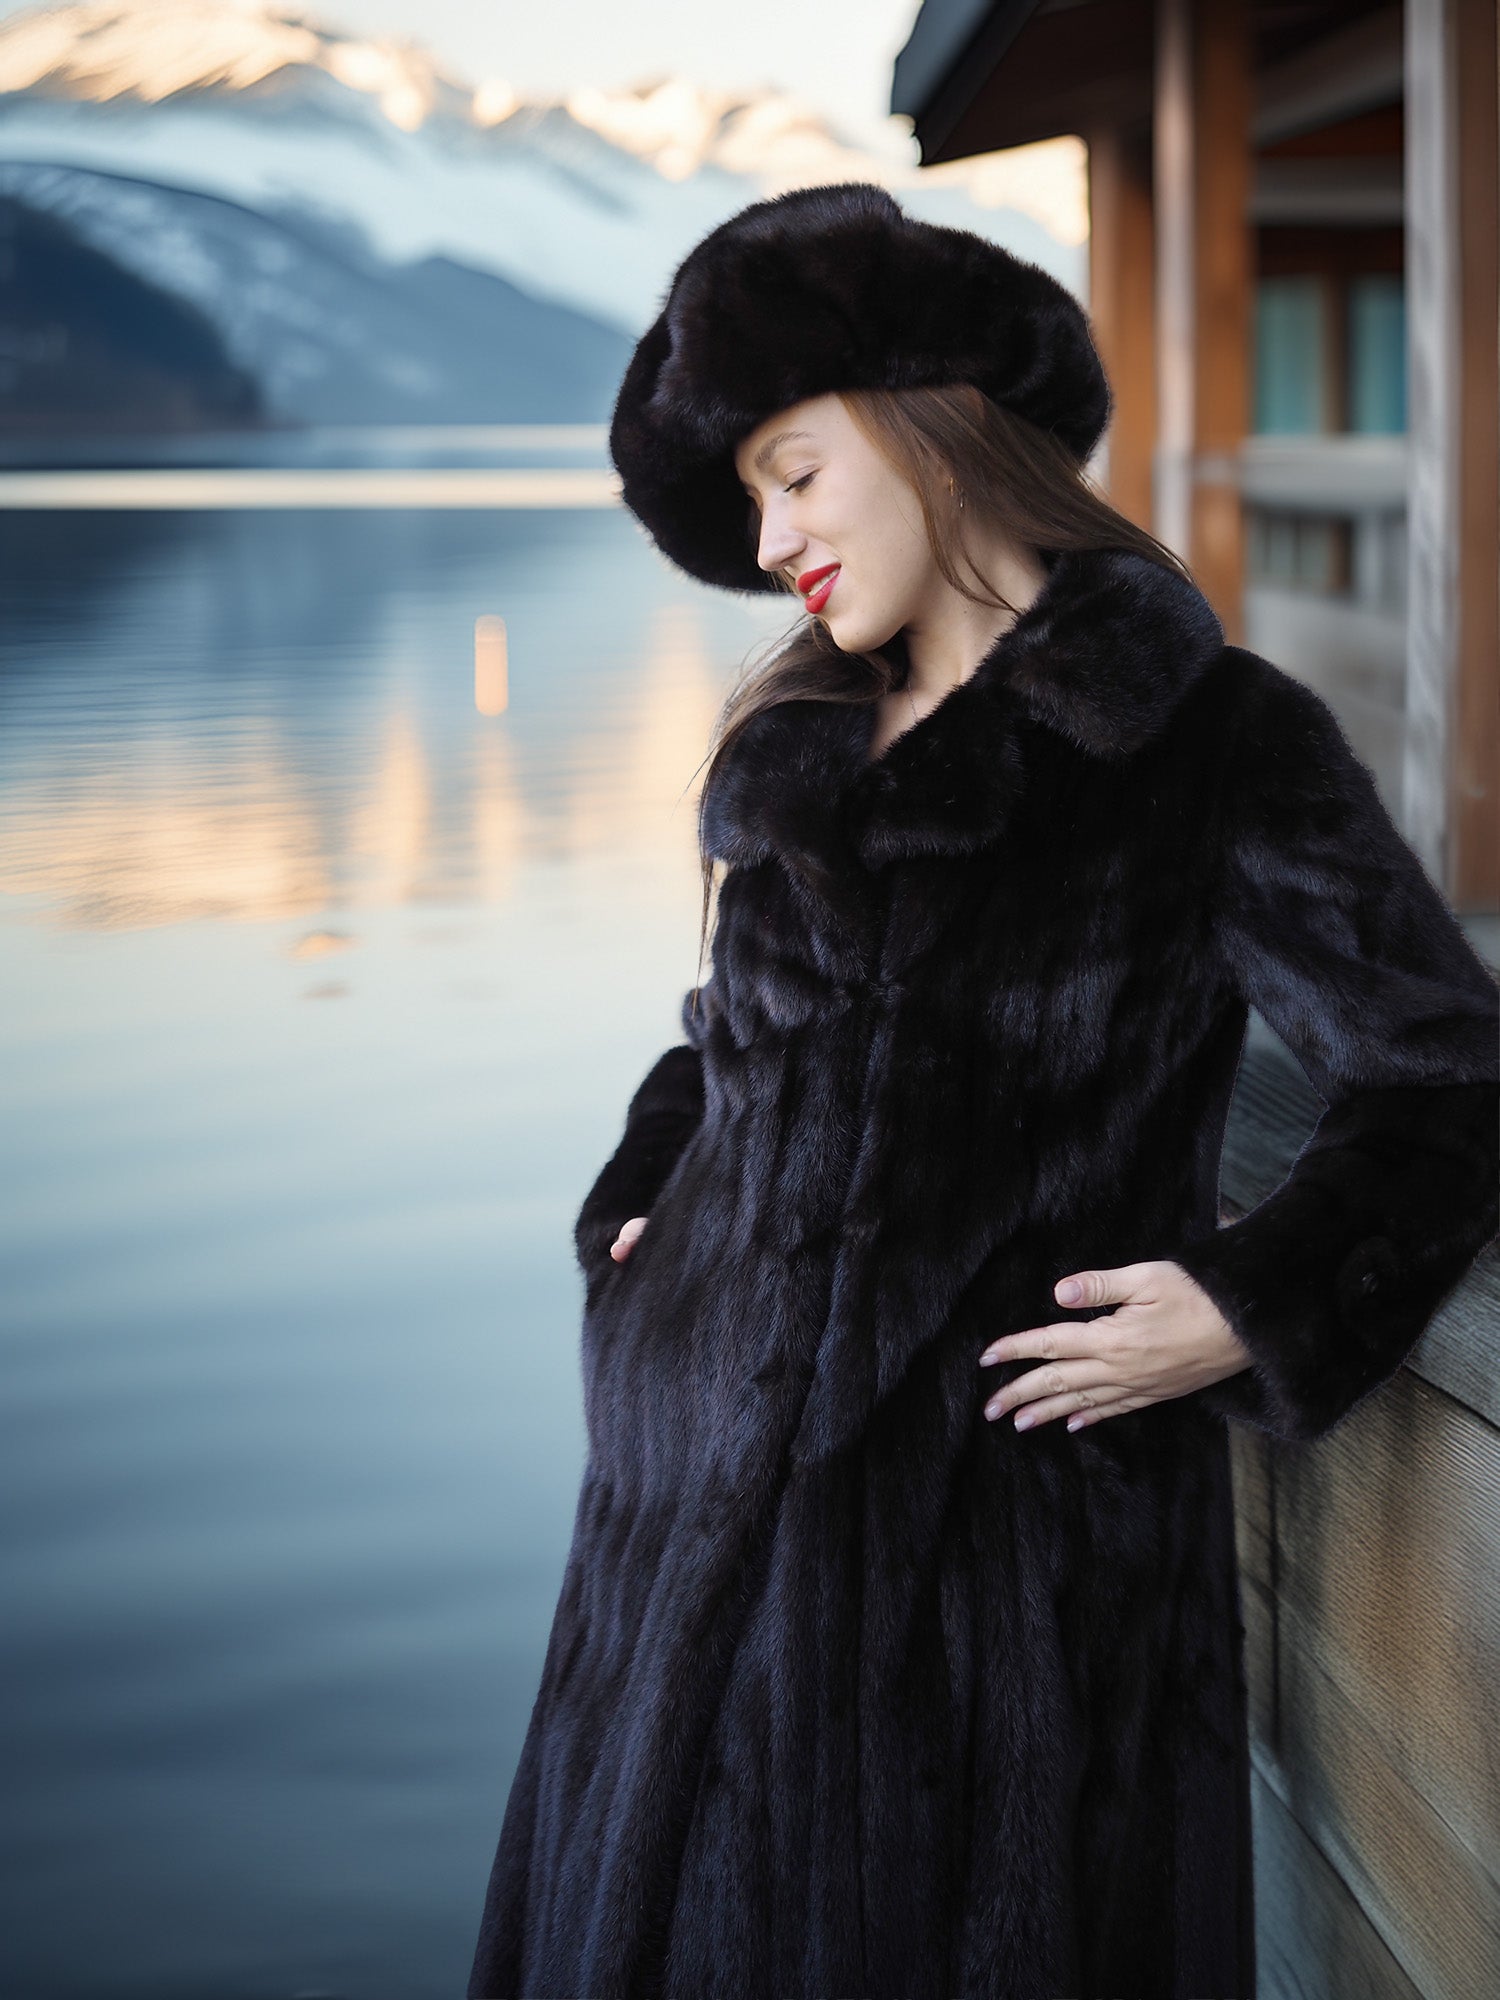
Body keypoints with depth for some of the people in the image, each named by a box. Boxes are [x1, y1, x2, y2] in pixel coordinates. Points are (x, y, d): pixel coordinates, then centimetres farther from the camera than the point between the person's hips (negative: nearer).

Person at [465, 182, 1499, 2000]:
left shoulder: (1218, 742, -8)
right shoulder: (800, 744, 11)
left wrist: (1252, 1316, -15)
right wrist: (636, 1202, 11)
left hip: (1016, 1518, -6)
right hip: (720, 1491, 6)